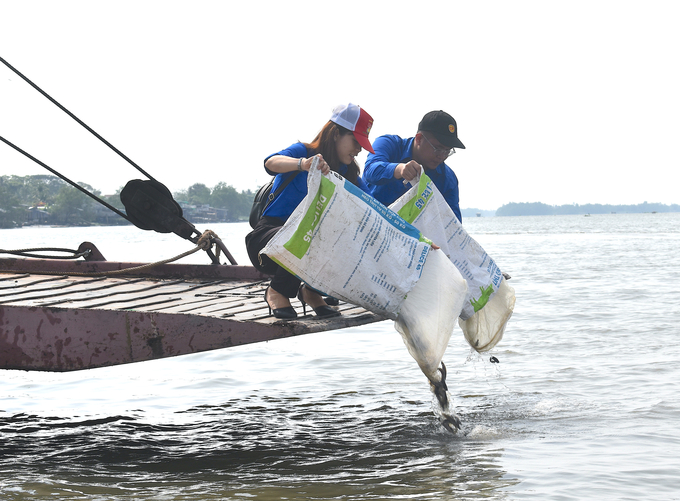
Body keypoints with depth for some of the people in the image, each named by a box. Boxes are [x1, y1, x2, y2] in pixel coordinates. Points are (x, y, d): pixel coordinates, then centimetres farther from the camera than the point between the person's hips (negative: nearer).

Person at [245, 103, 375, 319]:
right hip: (268, 234, -6)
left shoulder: (347, 172, 8)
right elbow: (271, 163, -33)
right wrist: (303, 164, -53)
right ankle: (277, 292, -10)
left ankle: (312, 290, 5)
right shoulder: (303, 151, -10)